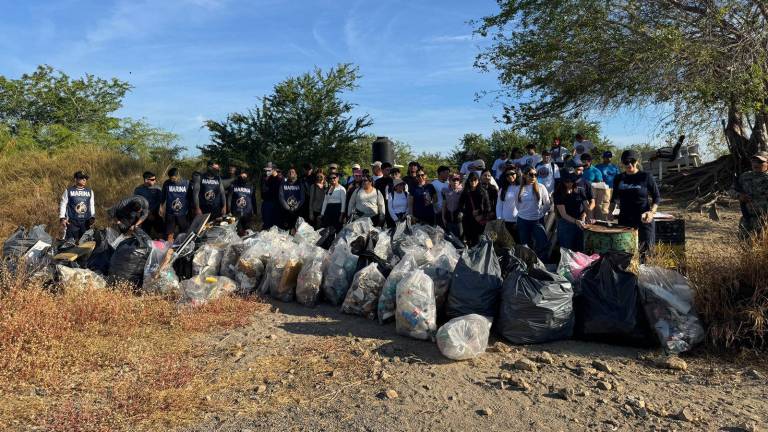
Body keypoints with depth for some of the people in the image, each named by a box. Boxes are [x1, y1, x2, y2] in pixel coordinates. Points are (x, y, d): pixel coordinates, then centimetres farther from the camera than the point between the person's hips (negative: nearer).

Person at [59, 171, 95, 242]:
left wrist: (92, 217, 8)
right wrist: (62, 218, -4)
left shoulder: (90, 191, 11)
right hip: (72, 222, -3)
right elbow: (62, 205, 4)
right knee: (70, 242, -6)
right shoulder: (68, 191, 2)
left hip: (86, 222, 3)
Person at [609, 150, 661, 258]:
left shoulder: (646, 177, -4)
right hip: (624, 220, 3)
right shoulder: (618, 179, 6)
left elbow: (657, 197, 1)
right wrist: (611, 211, 2)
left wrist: (652, 211, -15)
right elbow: (615, 198, 18)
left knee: (644, 250, -1)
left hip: (644, 221, -3)